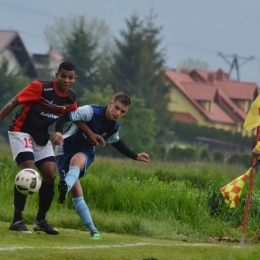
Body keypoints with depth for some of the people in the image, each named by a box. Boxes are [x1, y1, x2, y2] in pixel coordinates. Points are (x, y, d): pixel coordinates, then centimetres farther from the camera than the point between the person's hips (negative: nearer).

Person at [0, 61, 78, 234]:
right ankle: (17, 220, -18)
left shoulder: (71, 98, -4)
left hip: (41, 137, 7)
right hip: (22, 131, -6)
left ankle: (41, 221, 10)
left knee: (51, 174, -3)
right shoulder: (40, 87, -22)